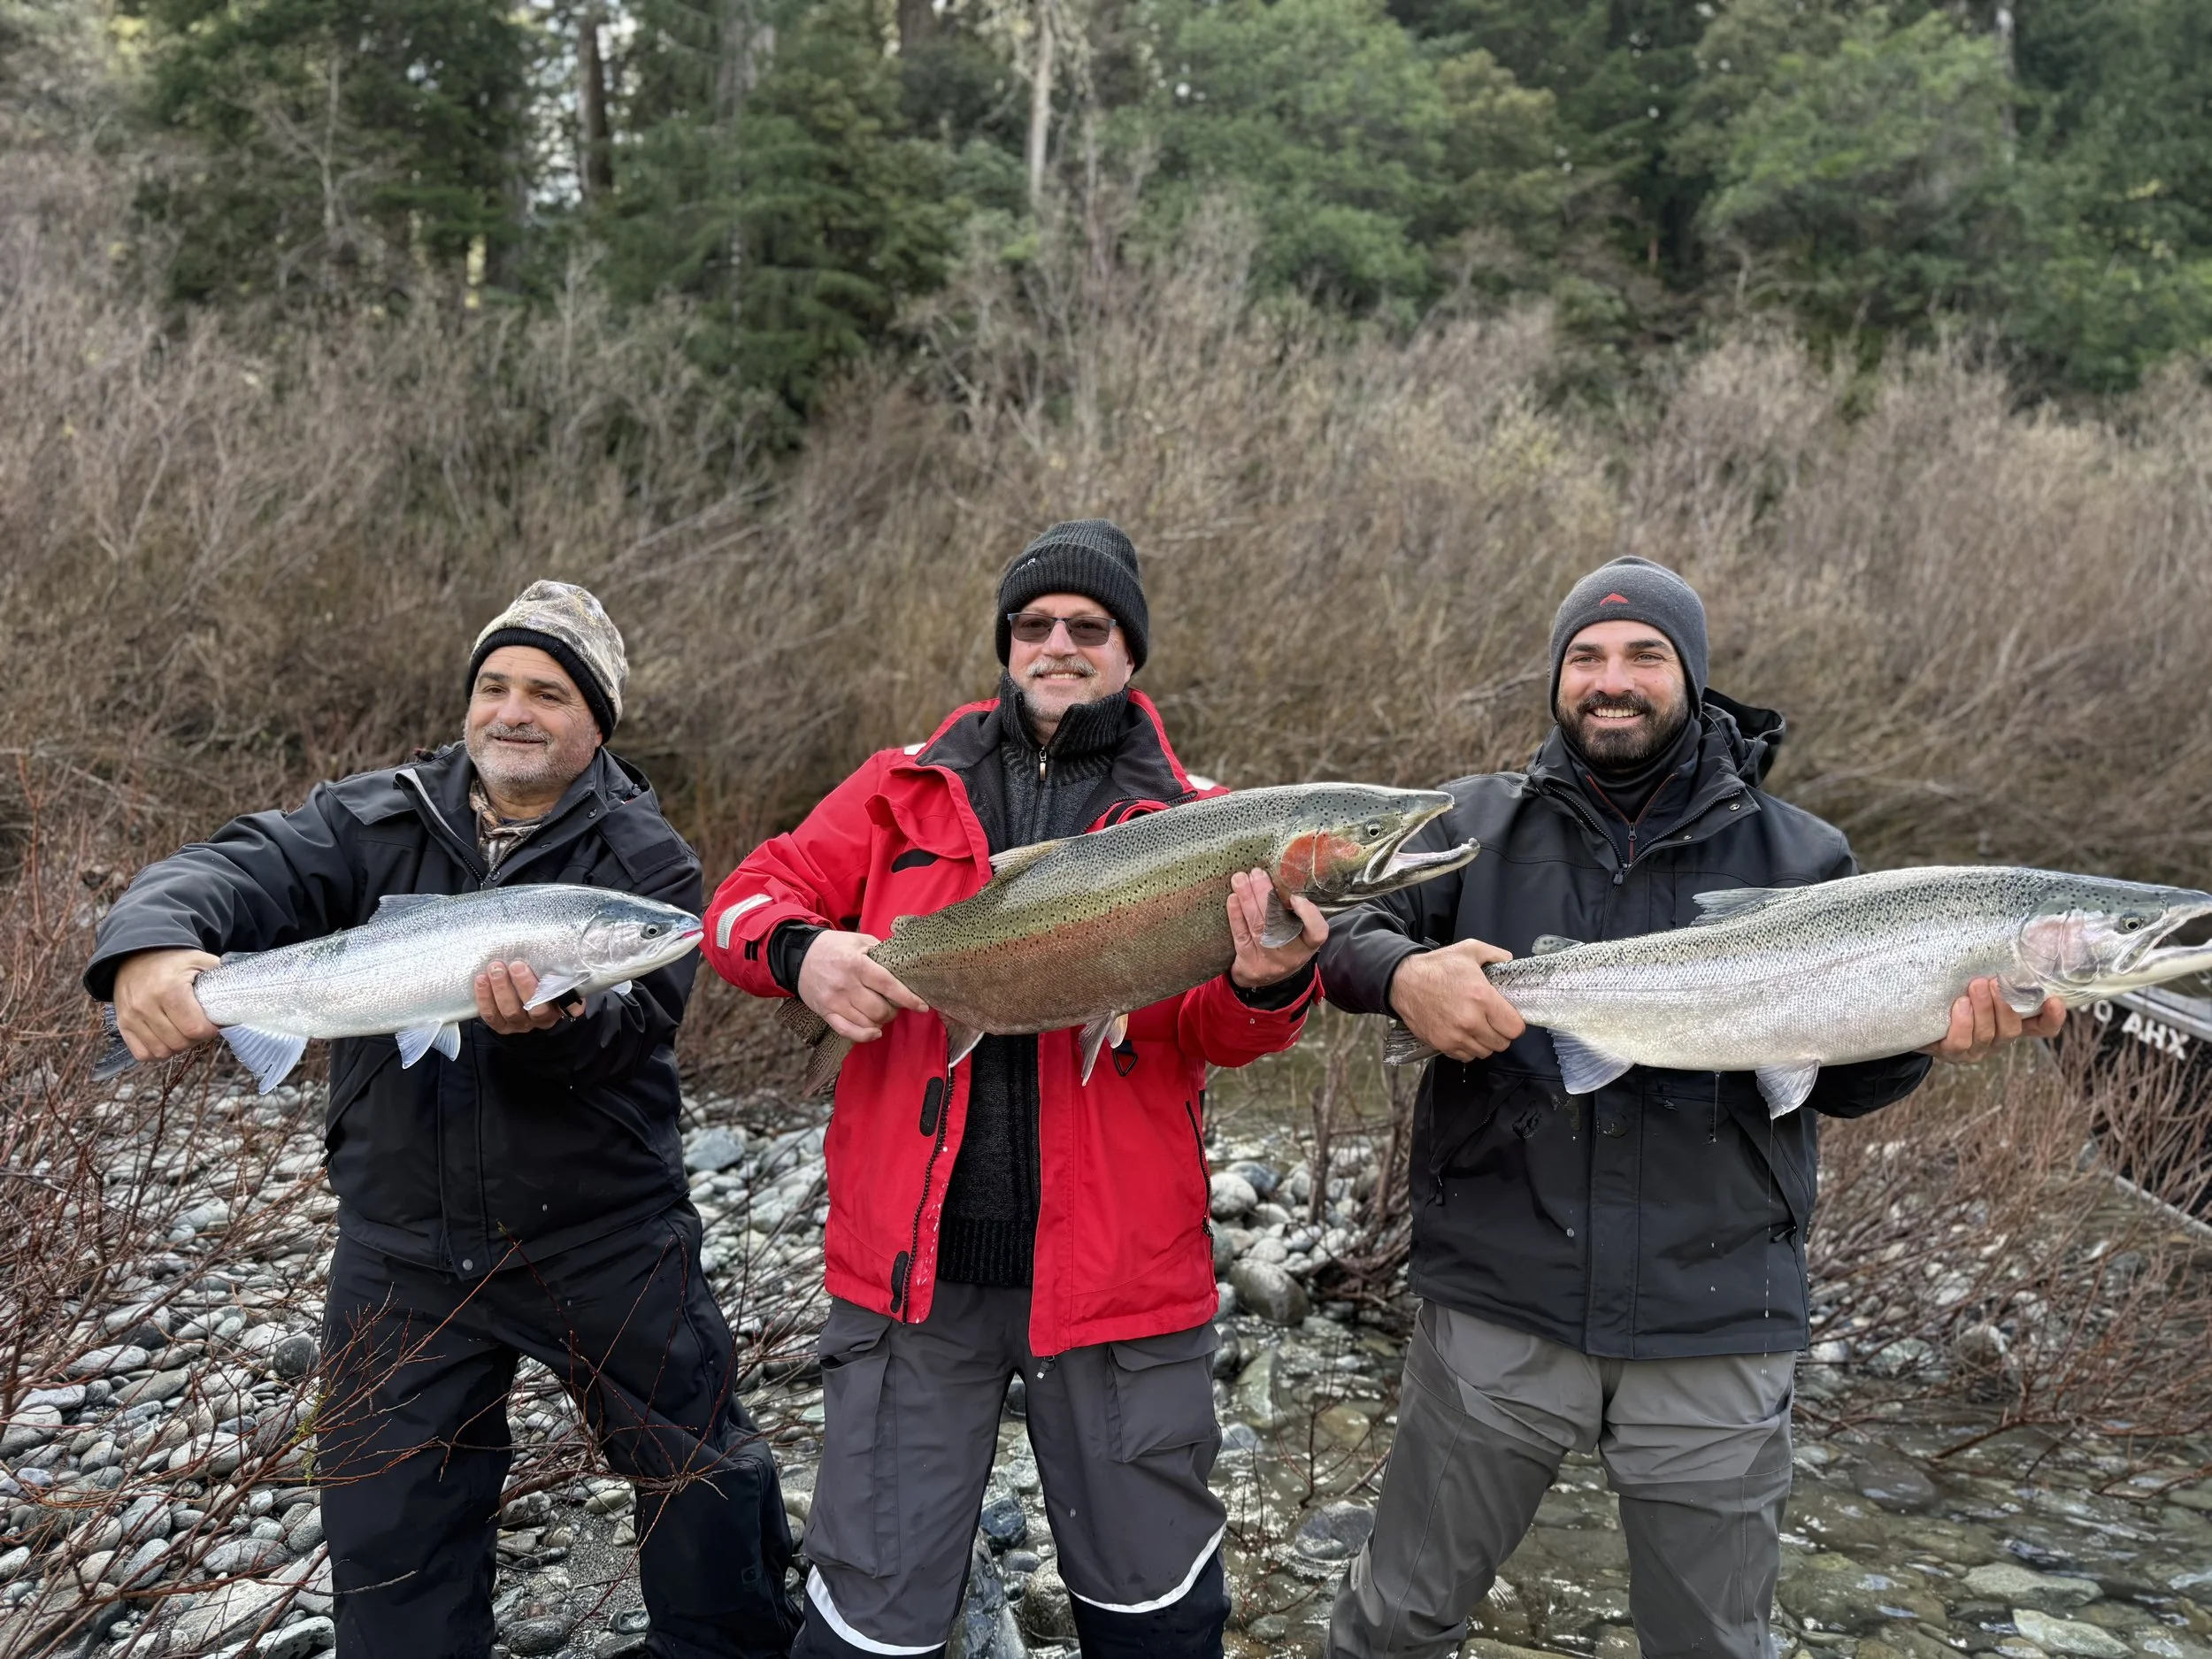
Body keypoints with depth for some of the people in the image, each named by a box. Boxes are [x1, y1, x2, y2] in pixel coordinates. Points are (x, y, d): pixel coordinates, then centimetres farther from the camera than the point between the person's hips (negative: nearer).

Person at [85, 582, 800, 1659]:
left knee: (698, 1471, 11)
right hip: (404, 1255, 2)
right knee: (388, 1525, 14)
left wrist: (550, 1024, -43)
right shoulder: (376, 825, 2)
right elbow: (241, 871, -13)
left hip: (603, 1240, -2)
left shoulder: (643, 859, -7)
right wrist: (152, 942, -34)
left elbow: (626, 1022, -20)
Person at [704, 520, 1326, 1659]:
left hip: (1117, 1266, 0)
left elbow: (1205, 1027, -6)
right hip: (915, 1264, 1)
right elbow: (747, 900, 5)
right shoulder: (907, 790, 7)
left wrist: (1264, 982, -29)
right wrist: (802, 950, -18)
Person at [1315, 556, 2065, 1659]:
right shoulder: (1476, 824, 2)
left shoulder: (1796, 855, 3)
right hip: (1497, 1305, 0)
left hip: (1716, 1326, 1)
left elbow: (1839, 1080, 4)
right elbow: (1339, 927, -8)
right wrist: (1401, 973, -29)